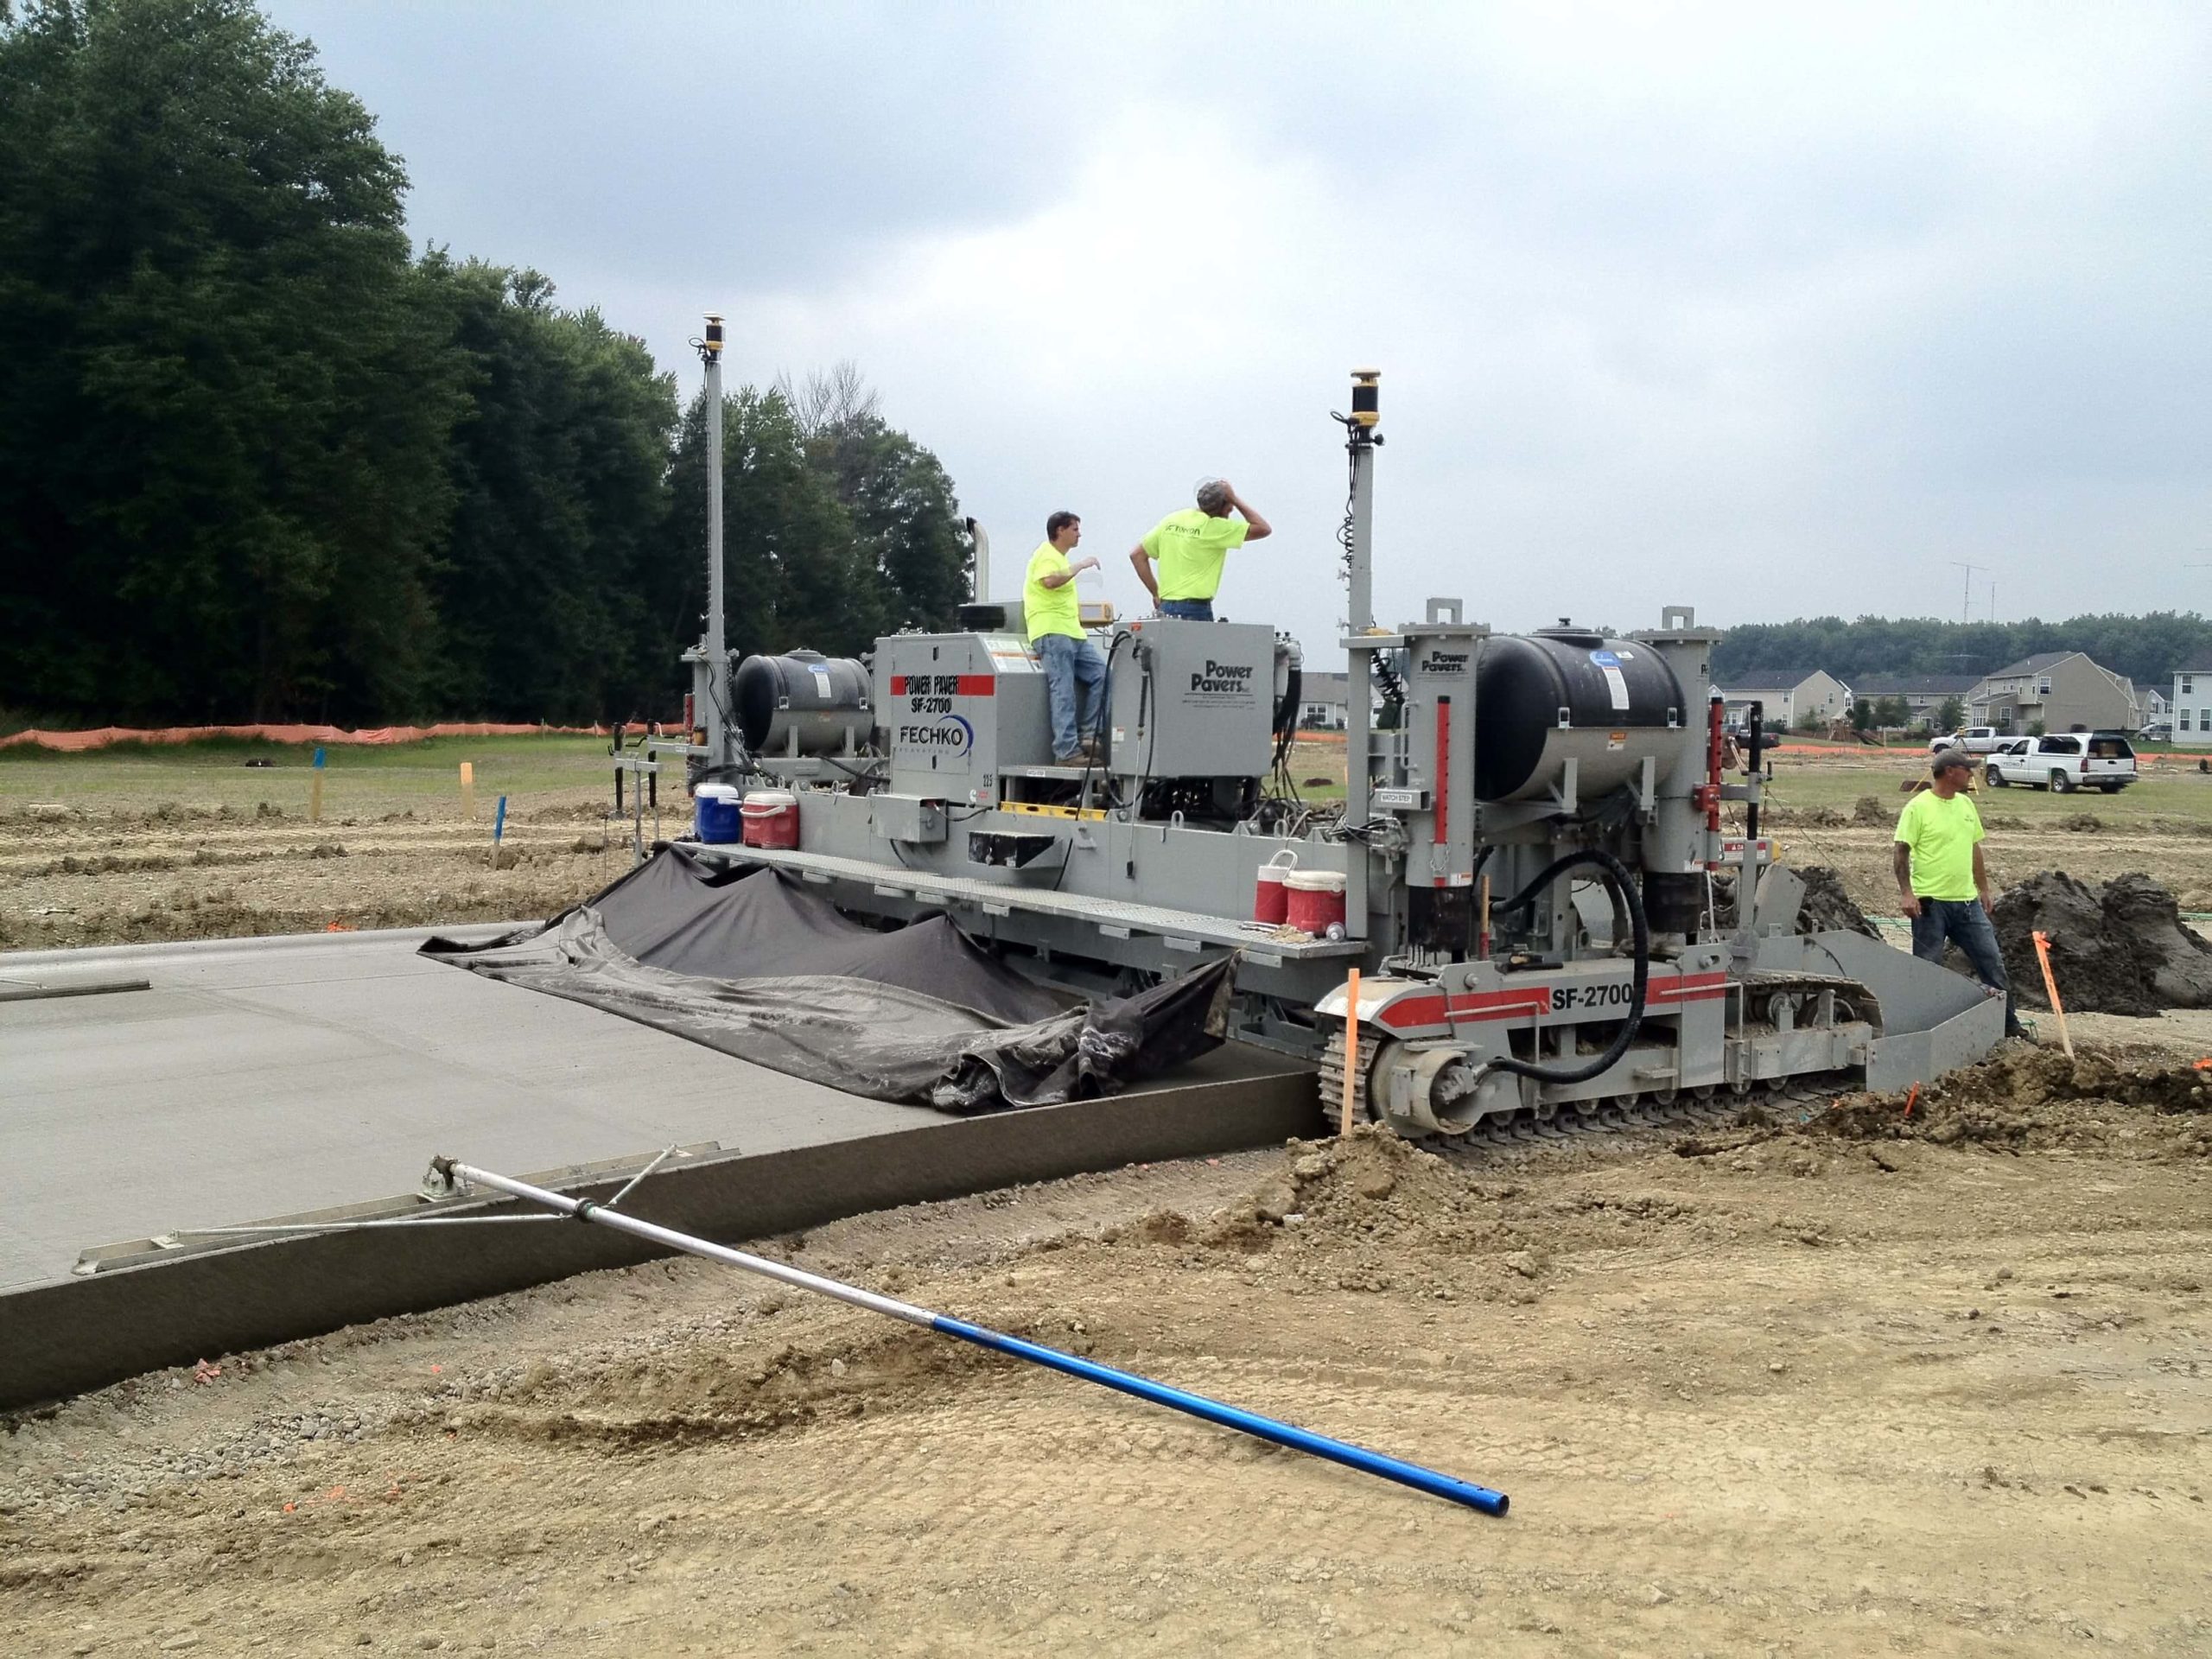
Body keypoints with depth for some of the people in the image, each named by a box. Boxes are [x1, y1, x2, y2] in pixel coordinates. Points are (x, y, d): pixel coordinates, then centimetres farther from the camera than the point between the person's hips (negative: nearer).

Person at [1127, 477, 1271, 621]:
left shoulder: (1171, 520, 12)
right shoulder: (1214, 527, -7)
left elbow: (1137, 554, 15)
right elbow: (1264, 529, -3)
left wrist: (1156, 593, 15)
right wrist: (1235, 499, 3)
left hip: (1165, 609, 7)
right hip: (1195, 610, -7)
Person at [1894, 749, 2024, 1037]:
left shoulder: (1966, 804, 11)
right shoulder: (1918, 807, -10)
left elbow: (1974, 848, 20)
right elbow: (1900, 851, -12)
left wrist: (1983, 888, 18)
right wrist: (1906, 893, -20)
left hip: (1967, 900, 7)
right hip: (1931, 902, -7)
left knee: (1992, 961, 10)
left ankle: (2009, 1025, 20)